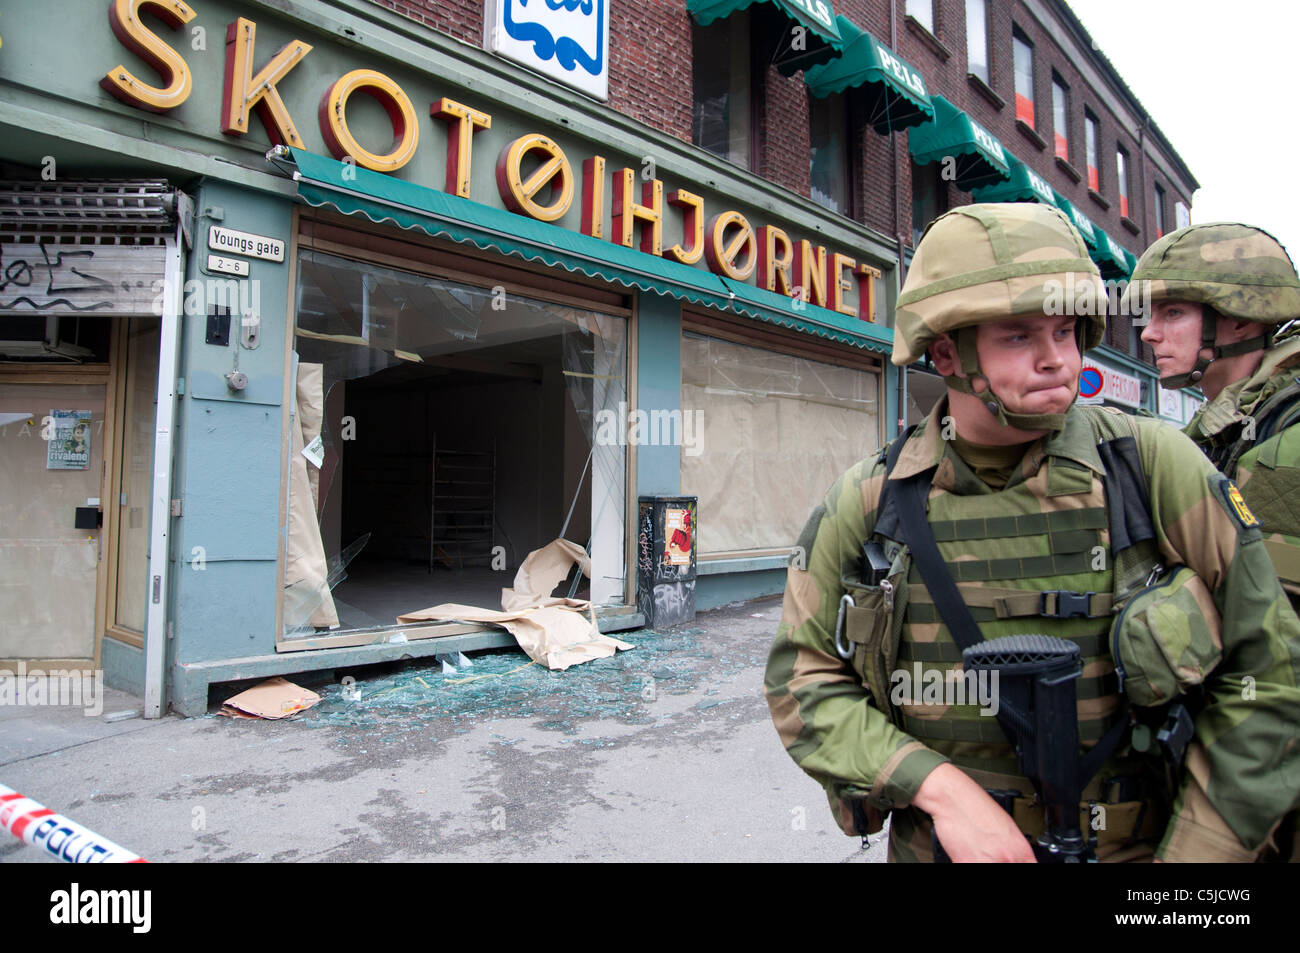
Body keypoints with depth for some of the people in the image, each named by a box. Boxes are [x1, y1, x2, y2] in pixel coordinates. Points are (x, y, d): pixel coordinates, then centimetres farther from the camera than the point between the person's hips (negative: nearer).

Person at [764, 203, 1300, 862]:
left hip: (1130, 845, 0)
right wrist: (937, 783, -22)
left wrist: (1194, 851, -12)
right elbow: (801, 678, -9)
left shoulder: (1155, 466, -15)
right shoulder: (865, 502, -12)